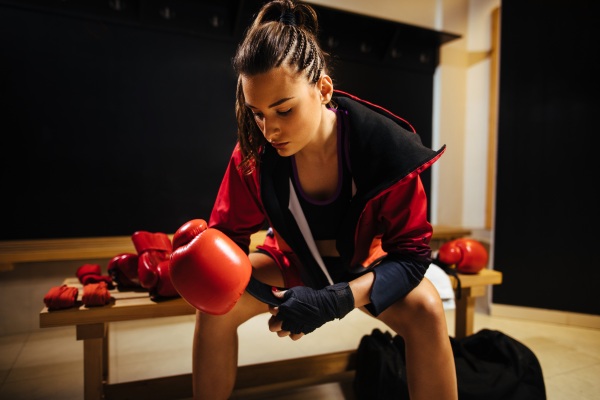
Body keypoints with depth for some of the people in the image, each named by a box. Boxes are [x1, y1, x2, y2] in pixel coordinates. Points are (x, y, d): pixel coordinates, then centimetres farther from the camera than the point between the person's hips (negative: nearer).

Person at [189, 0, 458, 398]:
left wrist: (336, 300, -40)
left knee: (426, 311, -29)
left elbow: (412, 254, -26)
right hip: (295, 260, 2)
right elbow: (229, 232, -9)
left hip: (366, 264, -1)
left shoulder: (385, 146, -31)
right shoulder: (254, 150, -23)